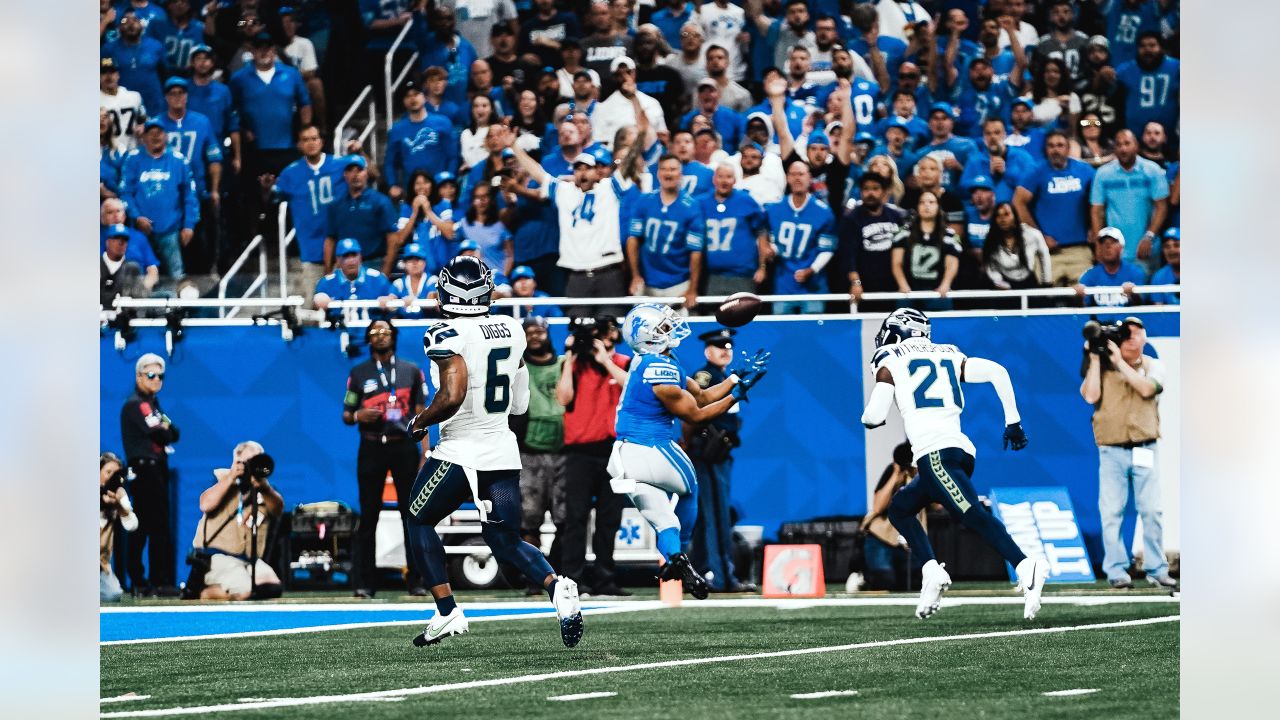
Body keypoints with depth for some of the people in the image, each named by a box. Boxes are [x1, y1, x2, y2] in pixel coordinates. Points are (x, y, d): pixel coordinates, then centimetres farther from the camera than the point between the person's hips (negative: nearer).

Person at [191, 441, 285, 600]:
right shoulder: (221, 477, 4)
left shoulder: (263, 488, 14)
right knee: (245, 591, -28)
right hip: (216, 555, -6)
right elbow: (206, 505, -15)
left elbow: (278, 509, -7)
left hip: (249, 559, 6)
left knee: (272, 588, -17)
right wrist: (231, 477, -16)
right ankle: (202, 592, -1)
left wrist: (264, 487, -25)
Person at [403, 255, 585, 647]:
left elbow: (452, 397, -26)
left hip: (460, 451, -6)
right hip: (503, 452, 6)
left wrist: (421, 421, -9)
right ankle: (556, 586, -16)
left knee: (419, 522, 17)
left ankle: (447, 612, 8)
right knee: (506, 542, 14)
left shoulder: (448, 336, -15)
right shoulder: (511, 331, 7)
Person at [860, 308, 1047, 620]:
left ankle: (1025, 568, -38)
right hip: (961, 449, 7)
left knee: (974, 516, -19)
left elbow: (874, 417, 2)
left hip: (935, 453, -7)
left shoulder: (891, 362, 9)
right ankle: (931, 573, 5)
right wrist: (1013, 421, 18)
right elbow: (997, 371, 11)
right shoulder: (949, 356, 23)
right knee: (900, 508, 22)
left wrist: (868, 415, 27)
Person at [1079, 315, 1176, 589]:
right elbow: (1090, 396, -10)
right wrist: (1095, 358, -8)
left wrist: (1119, 361, -13)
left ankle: (1156, 570, 5)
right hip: (1111, 451, -1)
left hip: (1144, 451, 1)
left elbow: (1147, 388, -13)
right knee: (1112, 513, -3)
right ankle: (1116, 571, 1)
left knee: (1152, 511, -1)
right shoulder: (1102, 366, 5)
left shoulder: (1153, 366, 7)